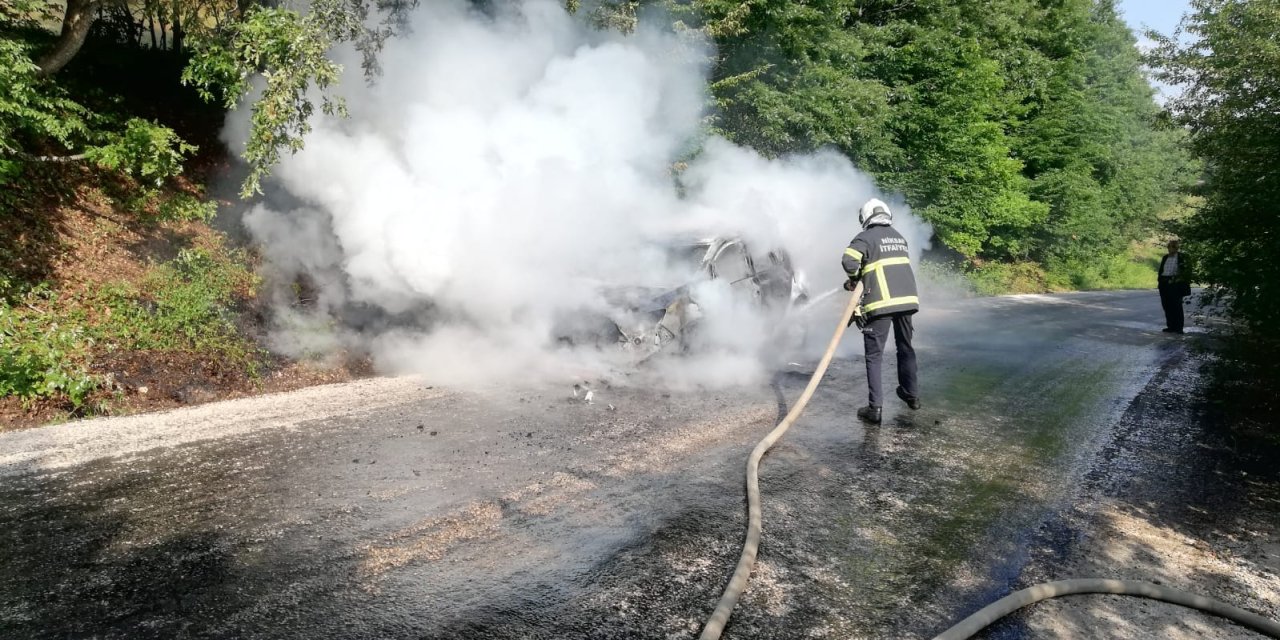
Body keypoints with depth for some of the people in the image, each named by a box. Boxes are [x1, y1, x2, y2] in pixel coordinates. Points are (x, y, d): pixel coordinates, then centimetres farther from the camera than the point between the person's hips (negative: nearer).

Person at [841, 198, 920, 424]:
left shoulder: (866, 237, -2)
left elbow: (849, 261, -17)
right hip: (907, 299, 6)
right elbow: (900, 265, 19)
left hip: (881, 303, -6)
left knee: (874, 355, -1)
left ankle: (875, 407, -7)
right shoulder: (899, 237, 18)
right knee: (906, 348, 22)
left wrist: (855, 278, 3)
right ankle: (911, 395, 35)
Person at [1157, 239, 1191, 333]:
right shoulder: (1165, 257, 14)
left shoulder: (1181, 258, -2)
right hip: (1165, 284, 5)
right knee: (1166, 305, 6)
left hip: (1175, 284, -5)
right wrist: (1159, 281, 10)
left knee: (1176, 306, -5)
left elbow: (1186, 271, -3)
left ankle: (1178, 327, 0)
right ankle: (1170, 326, 13)